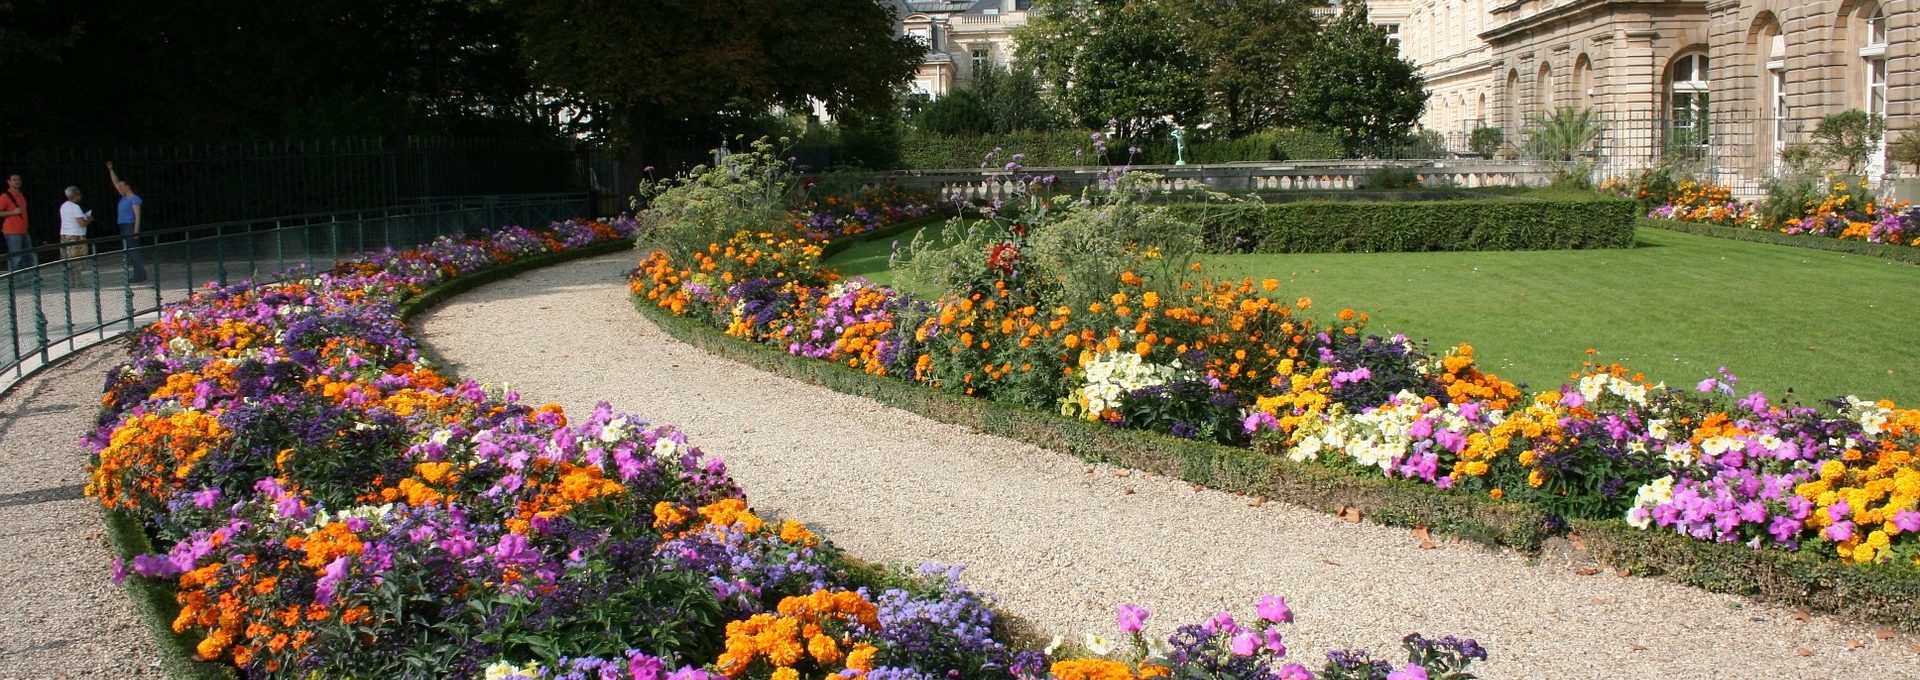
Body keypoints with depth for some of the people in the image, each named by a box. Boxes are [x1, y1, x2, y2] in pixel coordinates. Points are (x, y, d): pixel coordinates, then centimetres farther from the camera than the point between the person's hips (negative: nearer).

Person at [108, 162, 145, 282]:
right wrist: (110, 170, 22)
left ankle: (140, 275, -11)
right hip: (123, 227, 9)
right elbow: (115, 182, 26)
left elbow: (137, 215, -16)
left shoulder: (134, 199, -9)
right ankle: (134, 275, 11)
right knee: (127, 252, 8)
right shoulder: (124, 197, 15)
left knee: (133, 251, -11)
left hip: (131, 226, -9)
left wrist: (136, 231, -22)